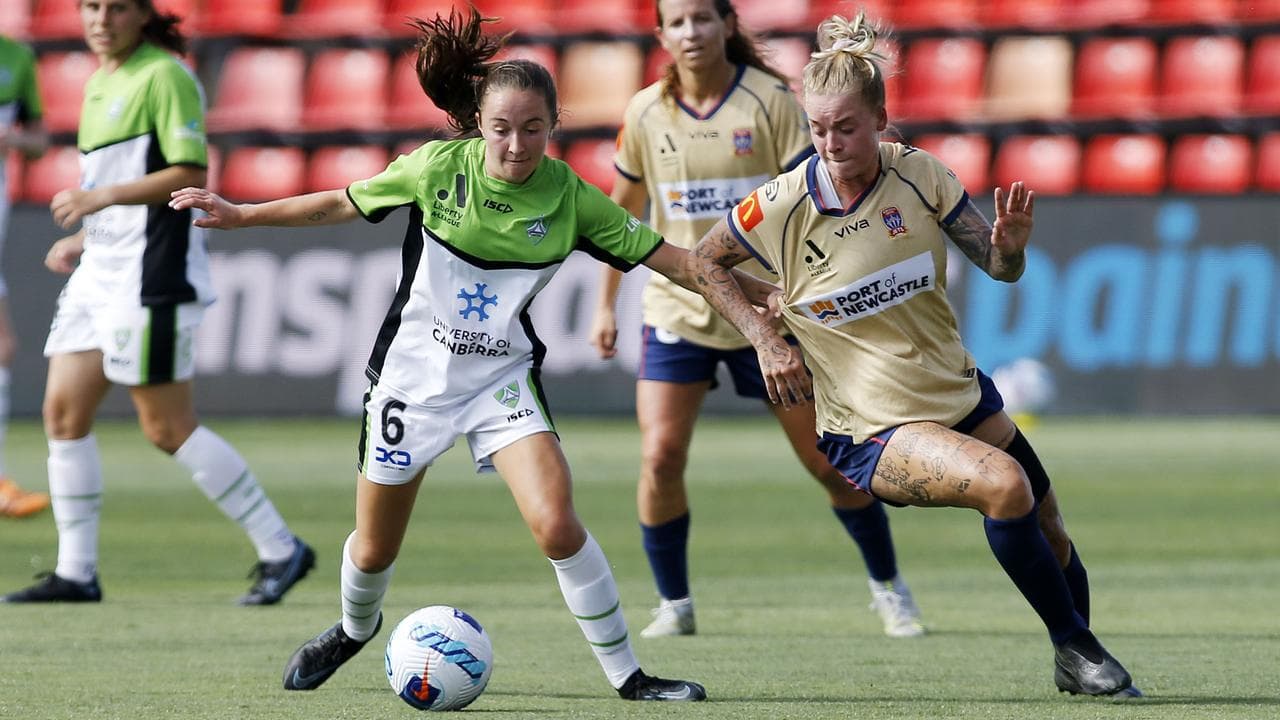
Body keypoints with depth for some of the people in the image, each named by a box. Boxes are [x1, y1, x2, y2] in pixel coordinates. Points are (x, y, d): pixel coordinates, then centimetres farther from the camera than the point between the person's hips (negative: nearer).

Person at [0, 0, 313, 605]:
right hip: (100, 272, 9)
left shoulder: (164, 77, -11)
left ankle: (280, 550, 2)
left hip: (151, 274, -9)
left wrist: (102, 197, -26)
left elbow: (189, 175, -18)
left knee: (167, 428, -7)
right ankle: (76, 573, 8)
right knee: (63, 411, 3)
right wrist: (82, 239, 16)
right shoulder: (101, 82, 16)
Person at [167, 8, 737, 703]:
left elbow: (661, 254, -7)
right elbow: (342, 203, 3)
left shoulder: (569, 197, -11)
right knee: (374, 548, 11)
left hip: (502, 378, 0)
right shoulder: (438, 167, -12)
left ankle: (625, 674, -7)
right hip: (412, 375, 0)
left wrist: (746, 292, -14)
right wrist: (242, 214, 4)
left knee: (557, 526, -21)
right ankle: (354, 629, 47)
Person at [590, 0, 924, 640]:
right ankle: (673, 605, 5)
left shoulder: (771, 100, -10)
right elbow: (621, 208, 12)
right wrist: (606, 305, 14)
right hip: (677, 309, 2)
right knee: (660, 456, -12)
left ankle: (887, 587, 23)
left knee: (826, 458, 3)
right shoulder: (646, 113, -1)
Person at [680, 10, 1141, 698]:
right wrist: (763, 339, -10)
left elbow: (998, 267, -3)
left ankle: (1075, 665, 41)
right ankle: (1075, 645, -13)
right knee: (1004, 484, -30)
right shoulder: (782, 206, -15)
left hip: (960, 395, 5)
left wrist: (1010, 246, -26)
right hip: (869, 428, -5)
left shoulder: (919, 174, -8)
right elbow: (704, 261, 1)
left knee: (1052, 543, 11)